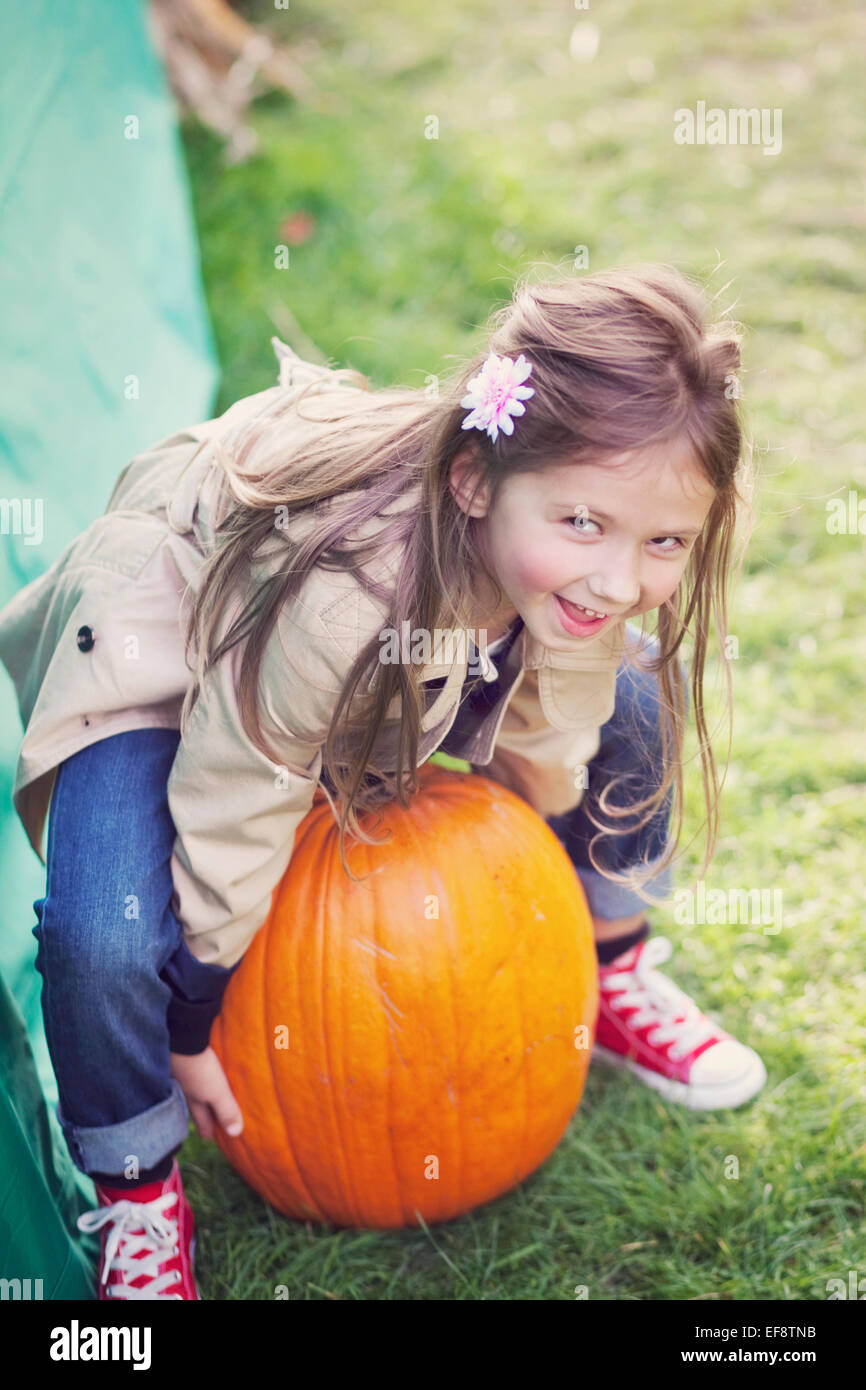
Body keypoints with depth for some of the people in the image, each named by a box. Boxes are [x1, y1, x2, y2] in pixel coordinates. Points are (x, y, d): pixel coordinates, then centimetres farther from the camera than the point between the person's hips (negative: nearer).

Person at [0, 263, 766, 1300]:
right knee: (107, 934, -29)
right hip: (166, 644, -5)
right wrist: (191, 1033, -14)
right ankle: (138, 1198, 3)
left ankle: (613, 980, 23)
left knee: (634, 698, -2)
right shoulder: (330, 594, -44)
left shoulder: (575, 567, -25)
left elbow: (541, 749, -4)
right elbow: (231, 826, -29)